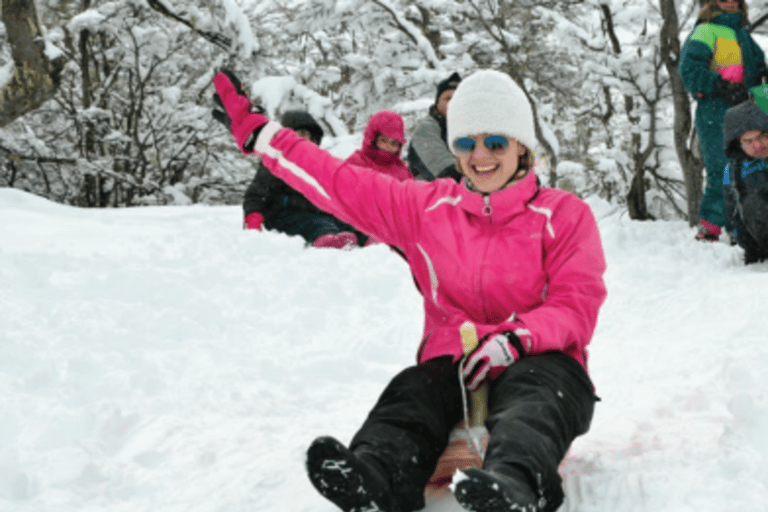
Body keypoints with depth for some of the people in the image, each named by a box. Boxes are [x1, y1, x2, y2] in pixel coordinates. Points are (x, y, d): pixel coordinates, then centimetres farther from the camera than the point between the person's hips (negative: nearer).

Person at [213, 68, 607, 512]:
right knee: (415, 391, -30)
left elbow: (578, 305, -4)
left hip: (537, 362, -3)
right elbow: (340, 183, 16)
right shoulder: (429, 207, 15)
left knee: (535, 388, -37)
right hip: (453, 362, 3)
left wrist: (514, 339, -23)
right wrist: (254, 129, 14)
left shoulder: (565, 215, 6)